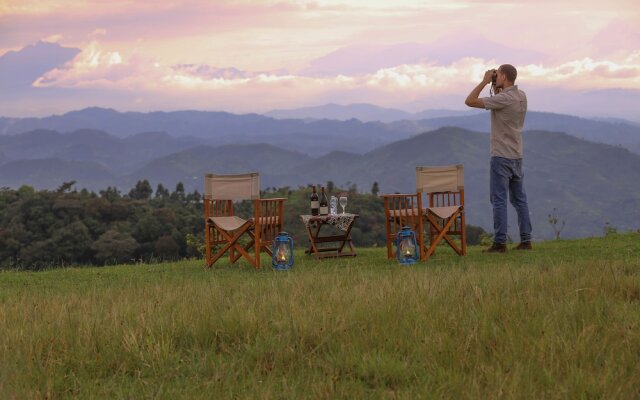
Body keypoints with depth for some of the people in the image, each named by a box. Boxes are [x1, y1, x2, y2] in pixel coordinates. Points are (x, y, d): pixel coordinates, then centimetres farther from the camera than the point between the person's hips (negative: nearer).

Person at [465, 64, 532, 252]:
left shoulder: (503, 99, -18)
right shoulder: (522, 96, 7)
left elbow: (470, 101, -17)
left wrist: (485, 81, -10)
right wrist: (496, 87, 14)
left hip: (501, 157, -8)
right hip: (517, 156, 8)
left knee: (499, 200, -5)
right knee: (519, 198, 11)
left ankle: (500, 242, -6)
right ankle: (526, 240, 11)